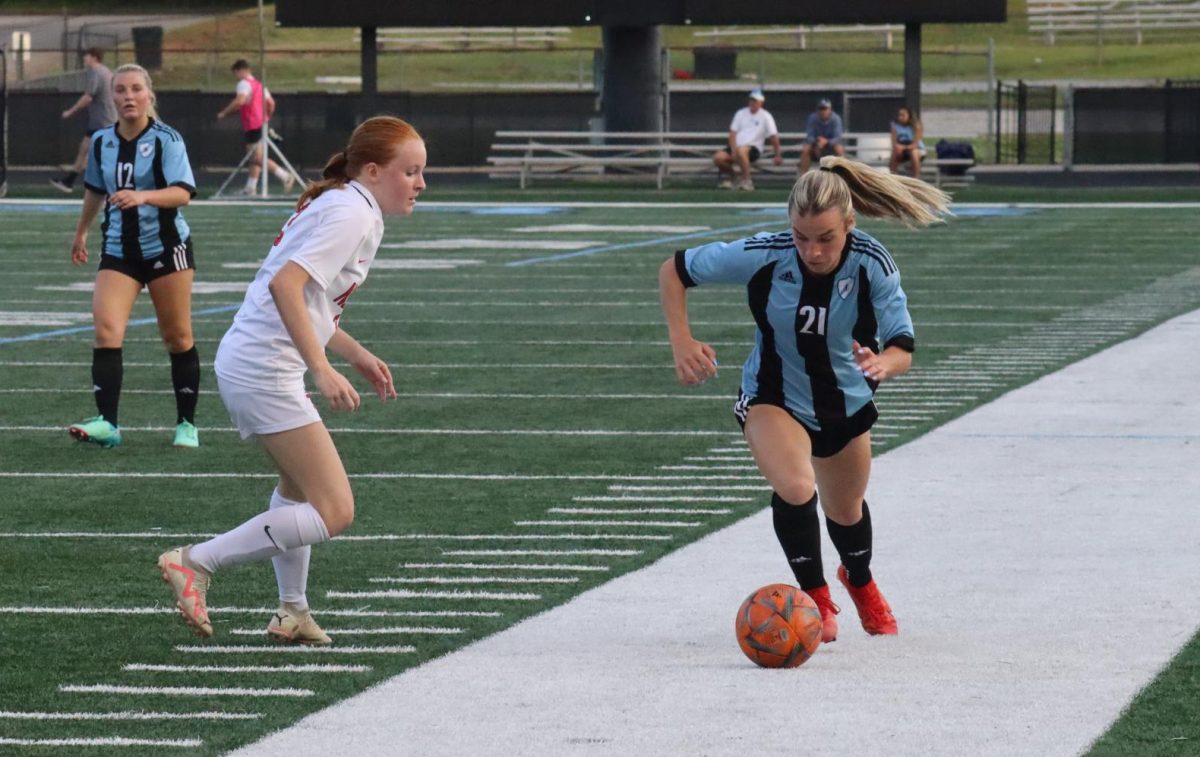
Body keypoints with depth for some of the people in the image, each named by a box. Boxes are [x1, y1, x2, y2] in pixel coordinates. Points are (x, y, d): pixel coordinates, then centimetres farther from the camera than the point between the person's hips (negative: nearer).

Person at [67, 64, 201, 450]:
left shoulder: (166, 139, -11)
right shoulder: (101, 142, 3)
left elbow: (182, 193, -23)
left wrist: (142, 197, -40)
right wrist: (81, 232, 31)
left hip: (166, 247, -3)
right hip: (118, 250, 3)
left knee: (178, 338, 4)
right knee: (106, 330, -15)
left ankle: (186, 424, 16)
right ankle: (107, 423, -21)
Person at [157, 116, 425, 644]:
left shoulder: (339, 206, 17)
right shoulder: (352, 215, -13)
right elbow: (285, 285, -25)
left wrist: (356, 354, 24)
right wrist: (323, 370, -28)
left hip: (245, 360, 11)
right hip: (265, 370, -11)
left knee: (299, 489, 31)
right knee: (333, 513, -12)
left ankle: (291, 614, 39)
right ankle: (196, 563, -12)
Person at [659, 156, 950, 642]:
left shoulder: (872, 265, -28)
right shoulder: (763, 256, -29)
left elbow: (902, 349, -32)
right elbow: (674, 270, -17)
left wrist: (884, 363, -55)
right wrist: (681, 342, -28)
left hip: (846, 401, 2)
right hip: (772, 400, -2)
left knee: (846, 509, 22)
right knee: (796, 487, -29)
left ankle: (860, 581, 57)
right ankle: (815, 598, -4)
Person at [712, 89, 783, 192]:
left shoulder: (766, 117, 5)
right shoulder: (741, 113, 14)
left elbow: (773, 136, 1)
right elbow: (733, 133, 7)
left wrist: (778, 155, -8)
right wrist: (733, 150, -9)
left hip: (754, 147, -4)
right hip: (736, 146, 4)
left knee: (741, 151, -41)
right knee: (718, 157, -23)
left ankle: (746, 180, -28)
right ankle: (728, 175, 7)